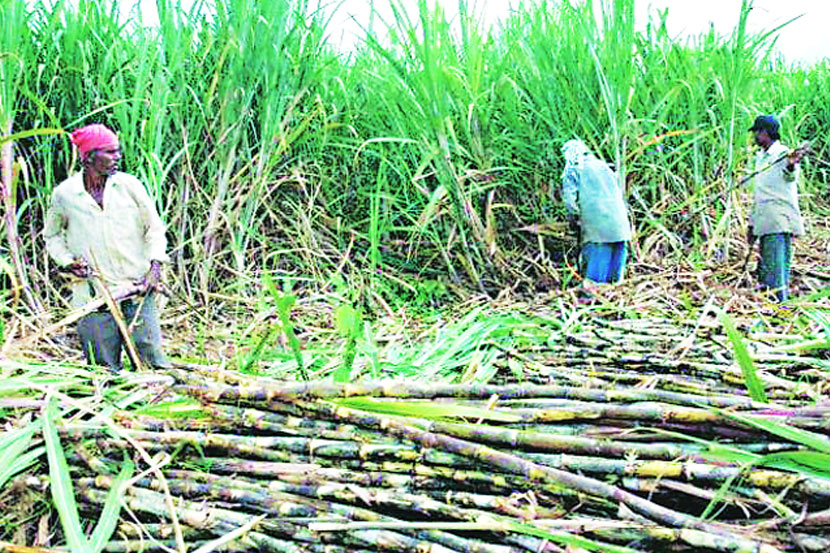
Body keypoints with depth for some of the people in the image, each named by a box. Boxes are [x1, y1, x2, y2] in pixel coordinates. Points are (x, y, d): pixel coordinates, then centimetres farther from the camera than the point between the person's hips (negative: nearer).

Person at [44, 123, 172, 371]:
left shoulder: (130, 185, 2)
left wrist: (155, 265, -4)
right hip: (93, 293, 0)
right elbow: (52, 235, 17)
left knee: (150, 356, -4)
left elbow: (154, 227, 9)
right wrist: (67, 261, 0)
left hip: (137, 288, 0)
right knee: (104, 367, 5)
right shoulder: (64, 194, 1)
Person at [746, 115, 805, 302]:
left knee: (777, 270, -13)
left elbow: (790, 177, -32)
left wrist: (791, 164, -56)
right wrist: (752, 223, 26)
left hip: (780, 222, -9)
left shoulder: (783, 154, -8)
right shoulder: (760, 158, 20)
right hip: (764, 222, 9)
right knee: (765, 270, 11)